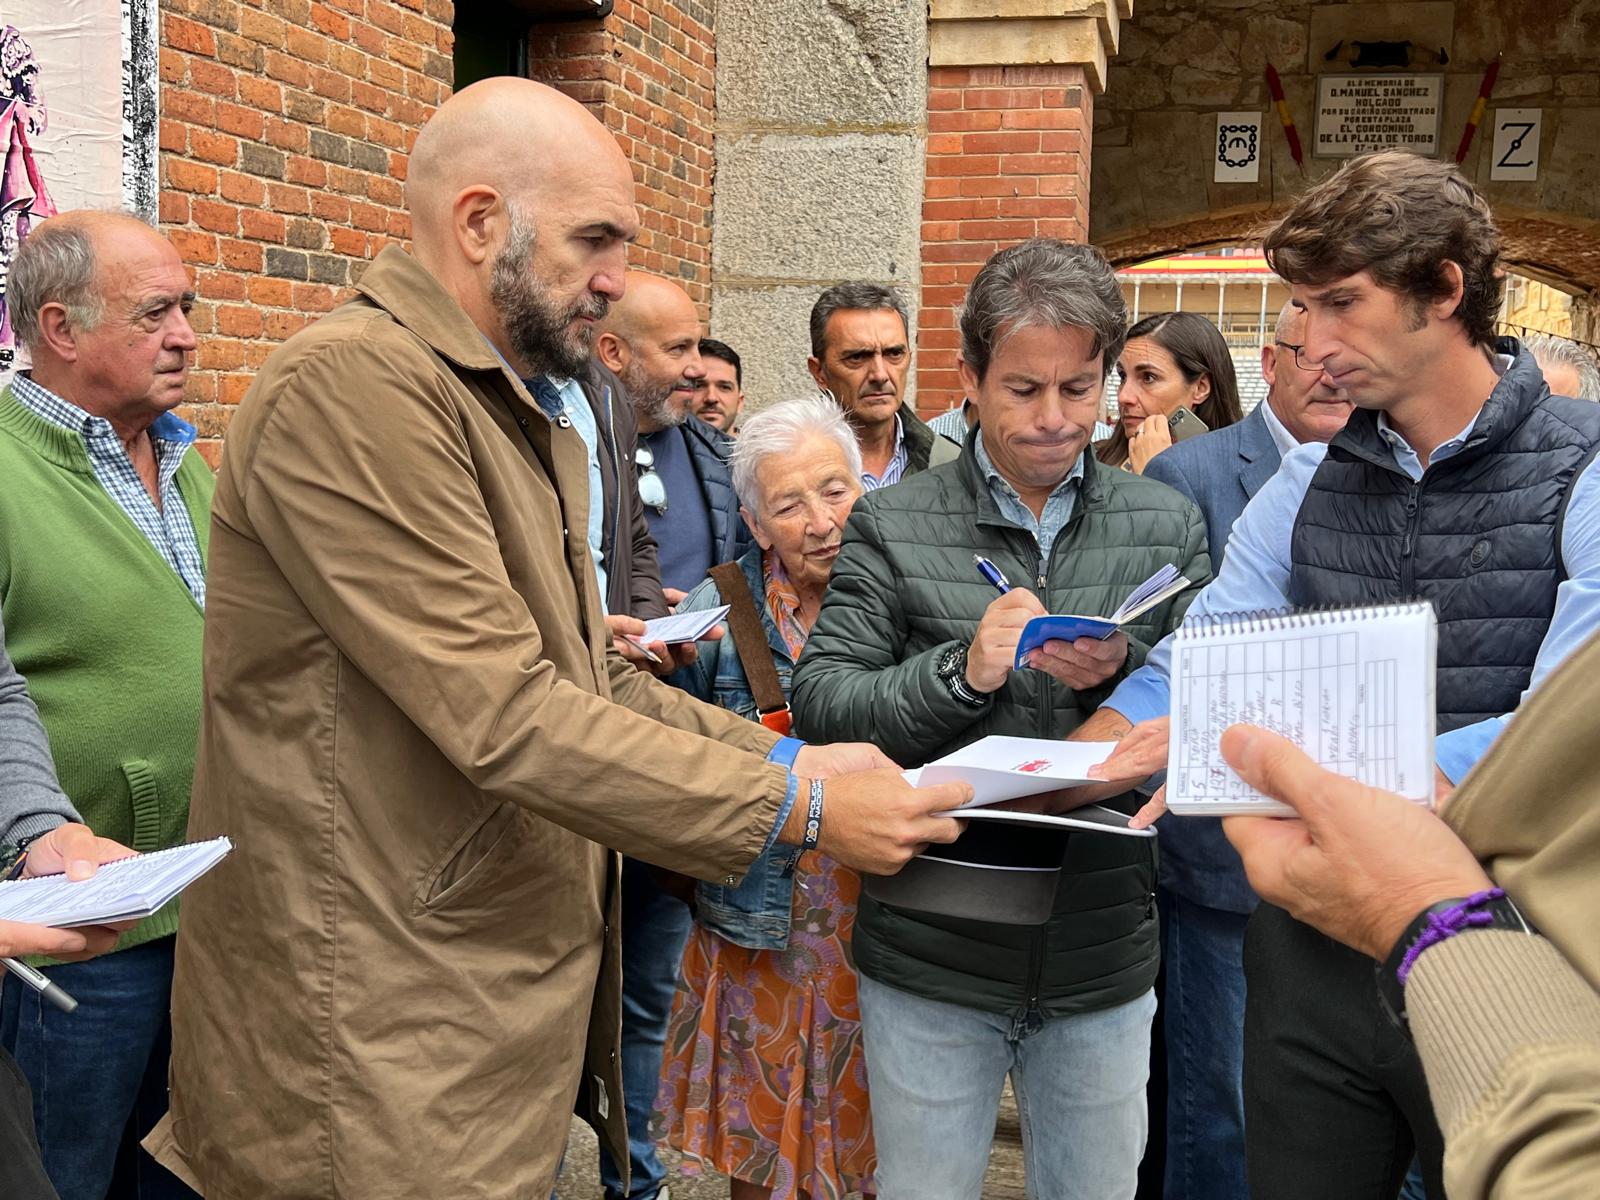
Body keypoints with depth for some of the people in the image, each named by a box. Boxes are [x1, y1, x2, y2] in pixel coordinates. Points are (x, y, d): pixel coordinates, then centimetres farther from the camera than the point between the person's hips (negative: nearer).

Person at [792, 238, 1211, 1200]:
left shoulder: (1170, 527, 3)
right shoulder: (893, 525, -3)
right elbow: (822, 705, -8)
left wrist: (1123, 671, -19)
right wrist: (962, 669, -23)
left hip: (1104, 959, 2)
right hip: (932, 954, -1)